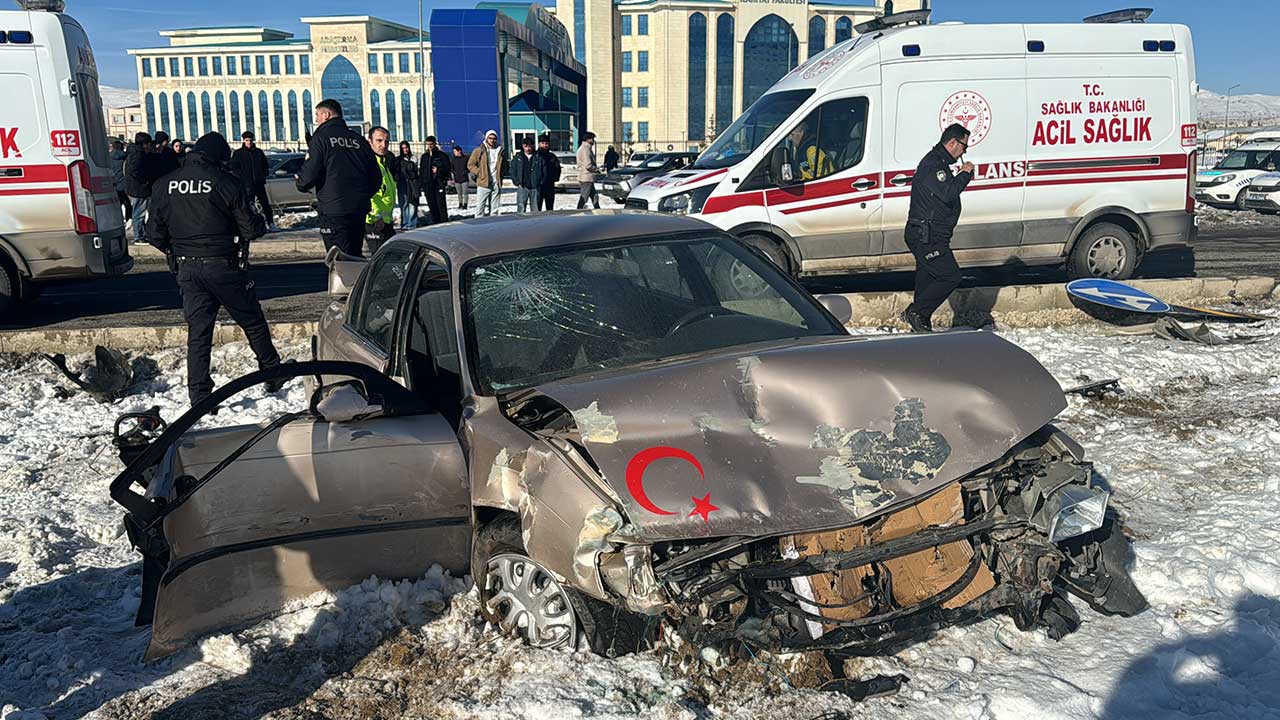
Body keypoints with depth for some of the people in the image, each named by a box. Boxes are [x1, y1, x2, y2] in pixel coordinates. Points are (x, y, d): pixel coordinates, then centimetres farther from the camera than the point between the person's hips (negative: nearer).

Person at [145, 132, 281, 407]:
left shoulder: (164, 185, 2)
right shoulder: (225, 182, -11)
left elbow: (155, 234, 6)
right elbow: (250, 229, -9)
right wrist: (261, 224, 13)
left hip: (187, 269, 4)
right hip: (224, 267, -3)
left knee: (198, 332, 8)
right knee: (253, 323, 13)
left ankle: (199, 397, 7)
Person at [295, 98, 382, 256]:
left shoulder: (320, 138, -5)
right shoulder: (359, 140, 11)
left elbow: (309, 175, -12)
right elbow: (376, 178, 12)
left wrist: (301, 183, 10)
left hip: (334, 212, -6)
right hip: (360, 211, 6)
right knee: (355, 257, 17)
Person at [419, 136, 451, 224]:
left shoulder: (441, 155, 0)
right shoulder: (424, 156, 15)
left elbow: (448, 168, -1)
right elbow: (421, 169, 20)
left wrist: (438, 170, -14)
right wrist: (422, 183, 10)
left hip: (439, 184, -5)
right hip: (428, 185, 5)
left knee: (441, 204, -8)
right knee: (431, 205, 7)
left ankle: (444, 222, -4)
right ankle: (435, 223, 13)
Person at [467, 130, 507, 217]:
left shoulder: (500, 151, 11)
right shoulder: (479, 151, 0)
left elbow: (504, 166, 24)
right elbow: (470, 165, 3)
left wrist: (501, 174, 8)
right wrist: (479, 172, -7)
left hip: (497, 184, 3)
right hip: (483, 183, -3)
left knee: (494, 209, 8)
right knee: (480, 207, -5)